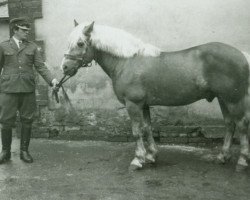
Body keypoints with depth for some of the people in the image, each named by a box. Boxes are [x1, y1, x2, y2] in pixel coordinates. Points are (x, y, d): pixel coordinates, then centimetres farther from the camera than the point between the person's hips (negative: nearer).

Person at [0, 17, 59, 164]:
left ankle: (24, 151, 20)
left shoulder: (33, 47, 8)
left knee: (27, 121, 6)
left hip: (28, 89, 1)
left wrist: (52, 80, -14)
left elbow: (41, 66, 1)